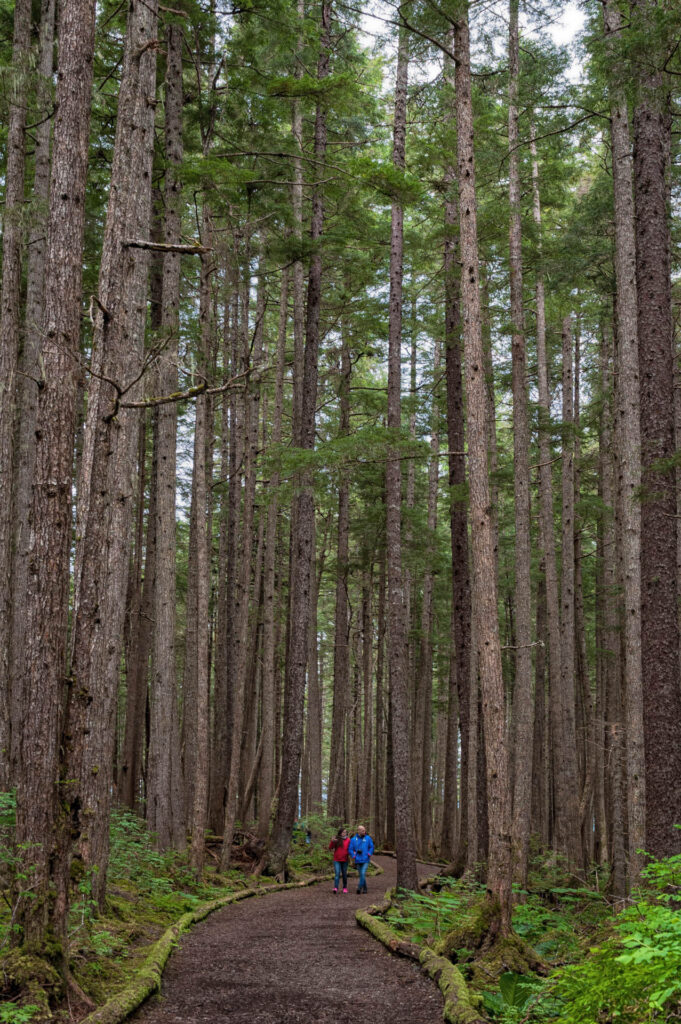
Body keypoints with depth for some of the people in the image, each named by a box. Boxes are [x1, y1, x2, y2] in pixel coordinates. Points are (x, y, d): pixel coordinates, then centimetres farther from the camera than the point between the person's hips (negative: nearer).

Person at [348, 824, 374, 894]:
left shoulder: (368, 838, -1)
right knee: (361, 875, 9)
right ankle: (364, 889, 21)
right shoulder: (353, 839, 0)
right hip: (358, 860, 2)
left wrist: (369, 853, -5)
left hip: (365, 860, -2)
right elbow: (350, 849, 3)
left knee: (363, 874, -17)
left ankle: (359, 887, -15)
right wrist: (354, 856, -12)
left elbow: (371, 847, 10)